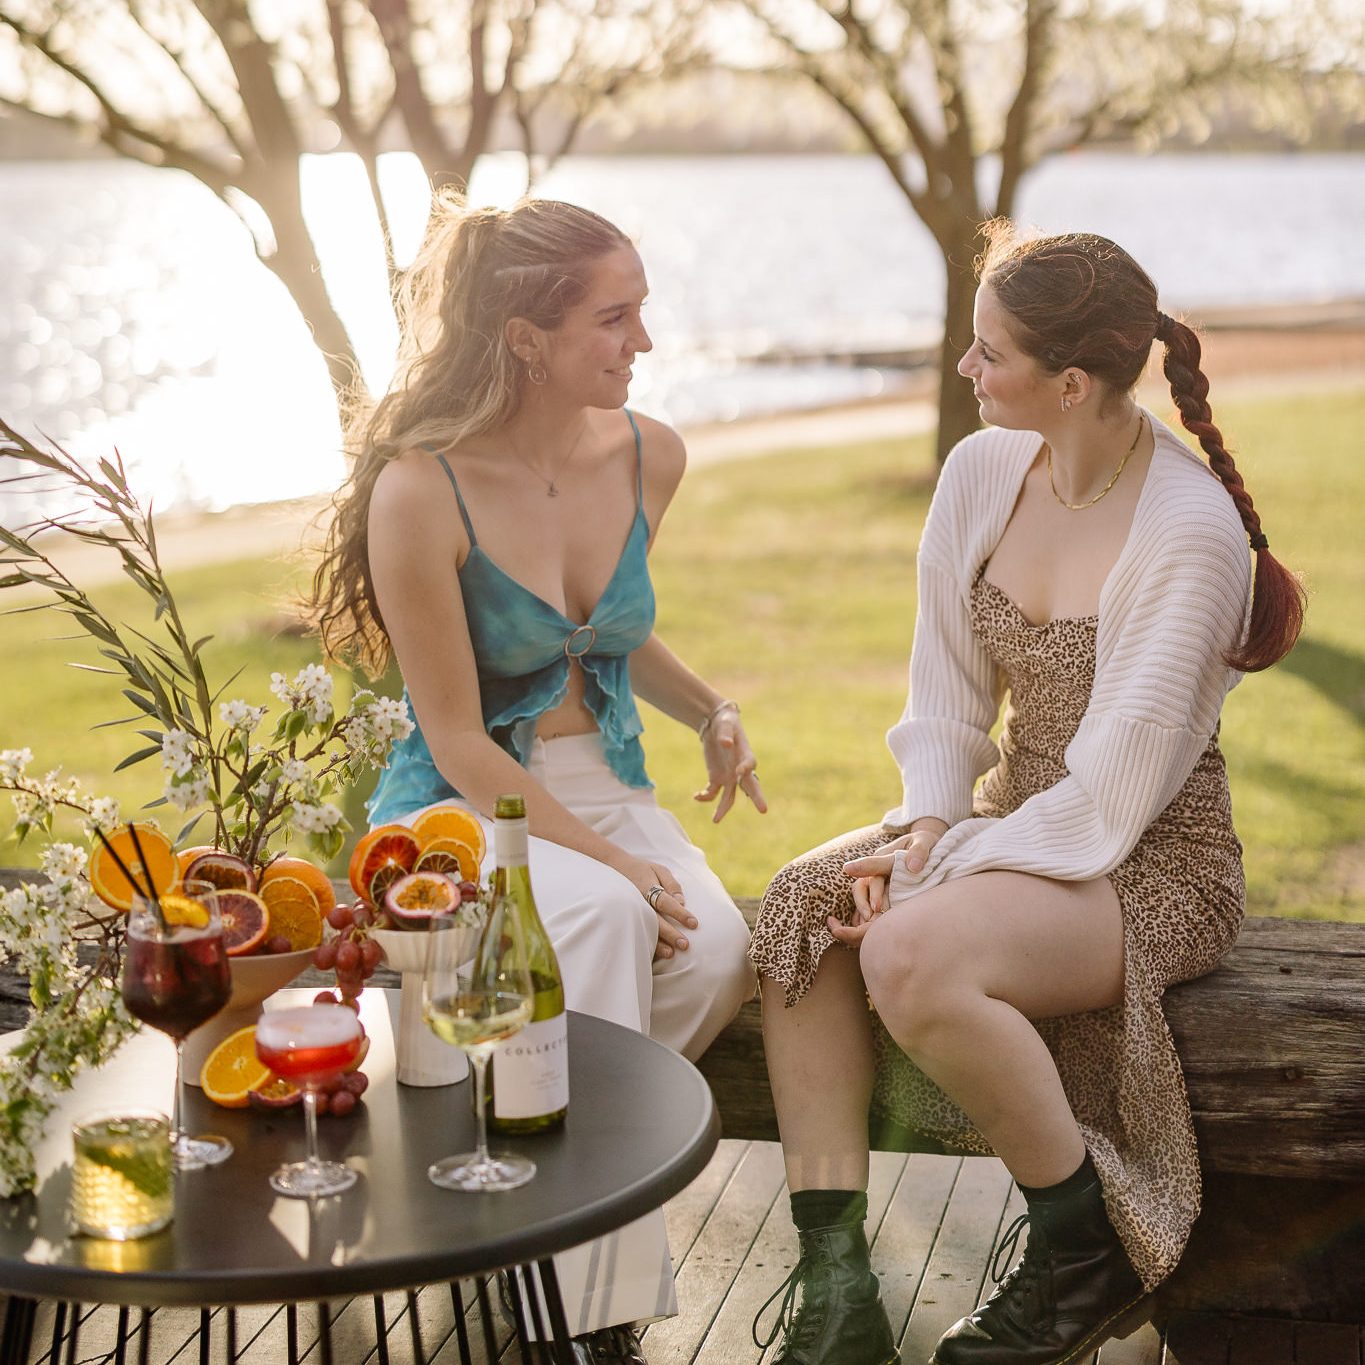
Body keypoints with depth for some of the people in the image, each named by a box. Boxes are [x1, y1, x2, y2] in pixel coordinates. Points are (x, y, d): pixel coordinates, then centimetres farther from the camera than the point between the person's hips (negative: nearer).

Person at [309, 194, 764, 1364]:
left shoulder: (649, 457, 2)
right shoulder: (422, 490, -18)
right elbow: (460, 745, -16)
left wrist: (712, 711, 6)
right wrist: (612, 863, -23)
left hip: (605, 786, 5)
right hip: (459, 811, -5)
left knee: (723, 951, -26)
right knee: (605, 918, -35)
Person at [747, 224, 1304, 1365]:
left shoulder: (1190, 528, -20)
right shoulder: (982, 471, 1)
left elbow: (1116, 781, -21)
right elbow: (947, 684, 9)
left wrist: (947, 877, -22)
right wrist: (927, 820, -8)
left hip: (1152, 858, -7)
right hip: (1013, 816, 7)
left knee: (914, 955, -33)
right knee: (800, 907, -18)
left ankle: (1086, 1252, -8)